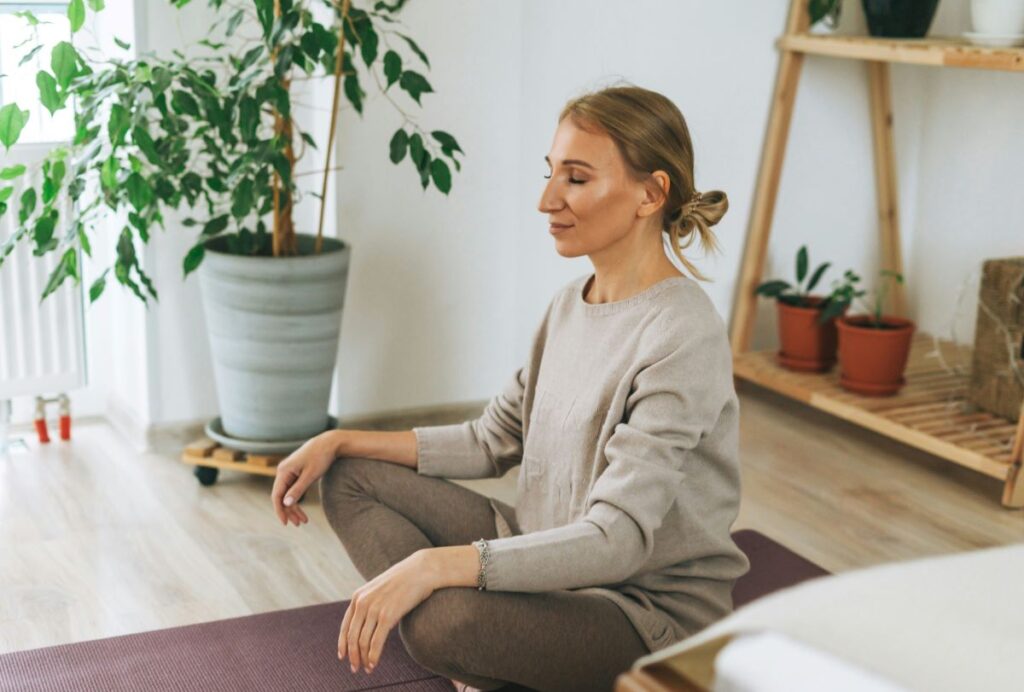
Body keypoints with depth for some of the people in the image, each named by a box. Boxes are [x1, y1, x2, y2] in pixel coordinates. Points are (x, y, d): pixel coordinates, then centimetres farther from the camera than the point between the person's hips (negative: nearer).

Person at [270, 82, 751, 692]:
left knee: (444, 621, -36)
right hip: (554, 560, 9)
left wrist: (434, 564, -35)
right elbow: (492, 441, 12)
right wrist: (340, 442, 5)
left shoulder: (683, 338, -23)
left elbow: (616, 540, -28)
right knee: (352, 478, 5)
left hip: (652, 610, -9)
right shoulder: (572, 304, 5)